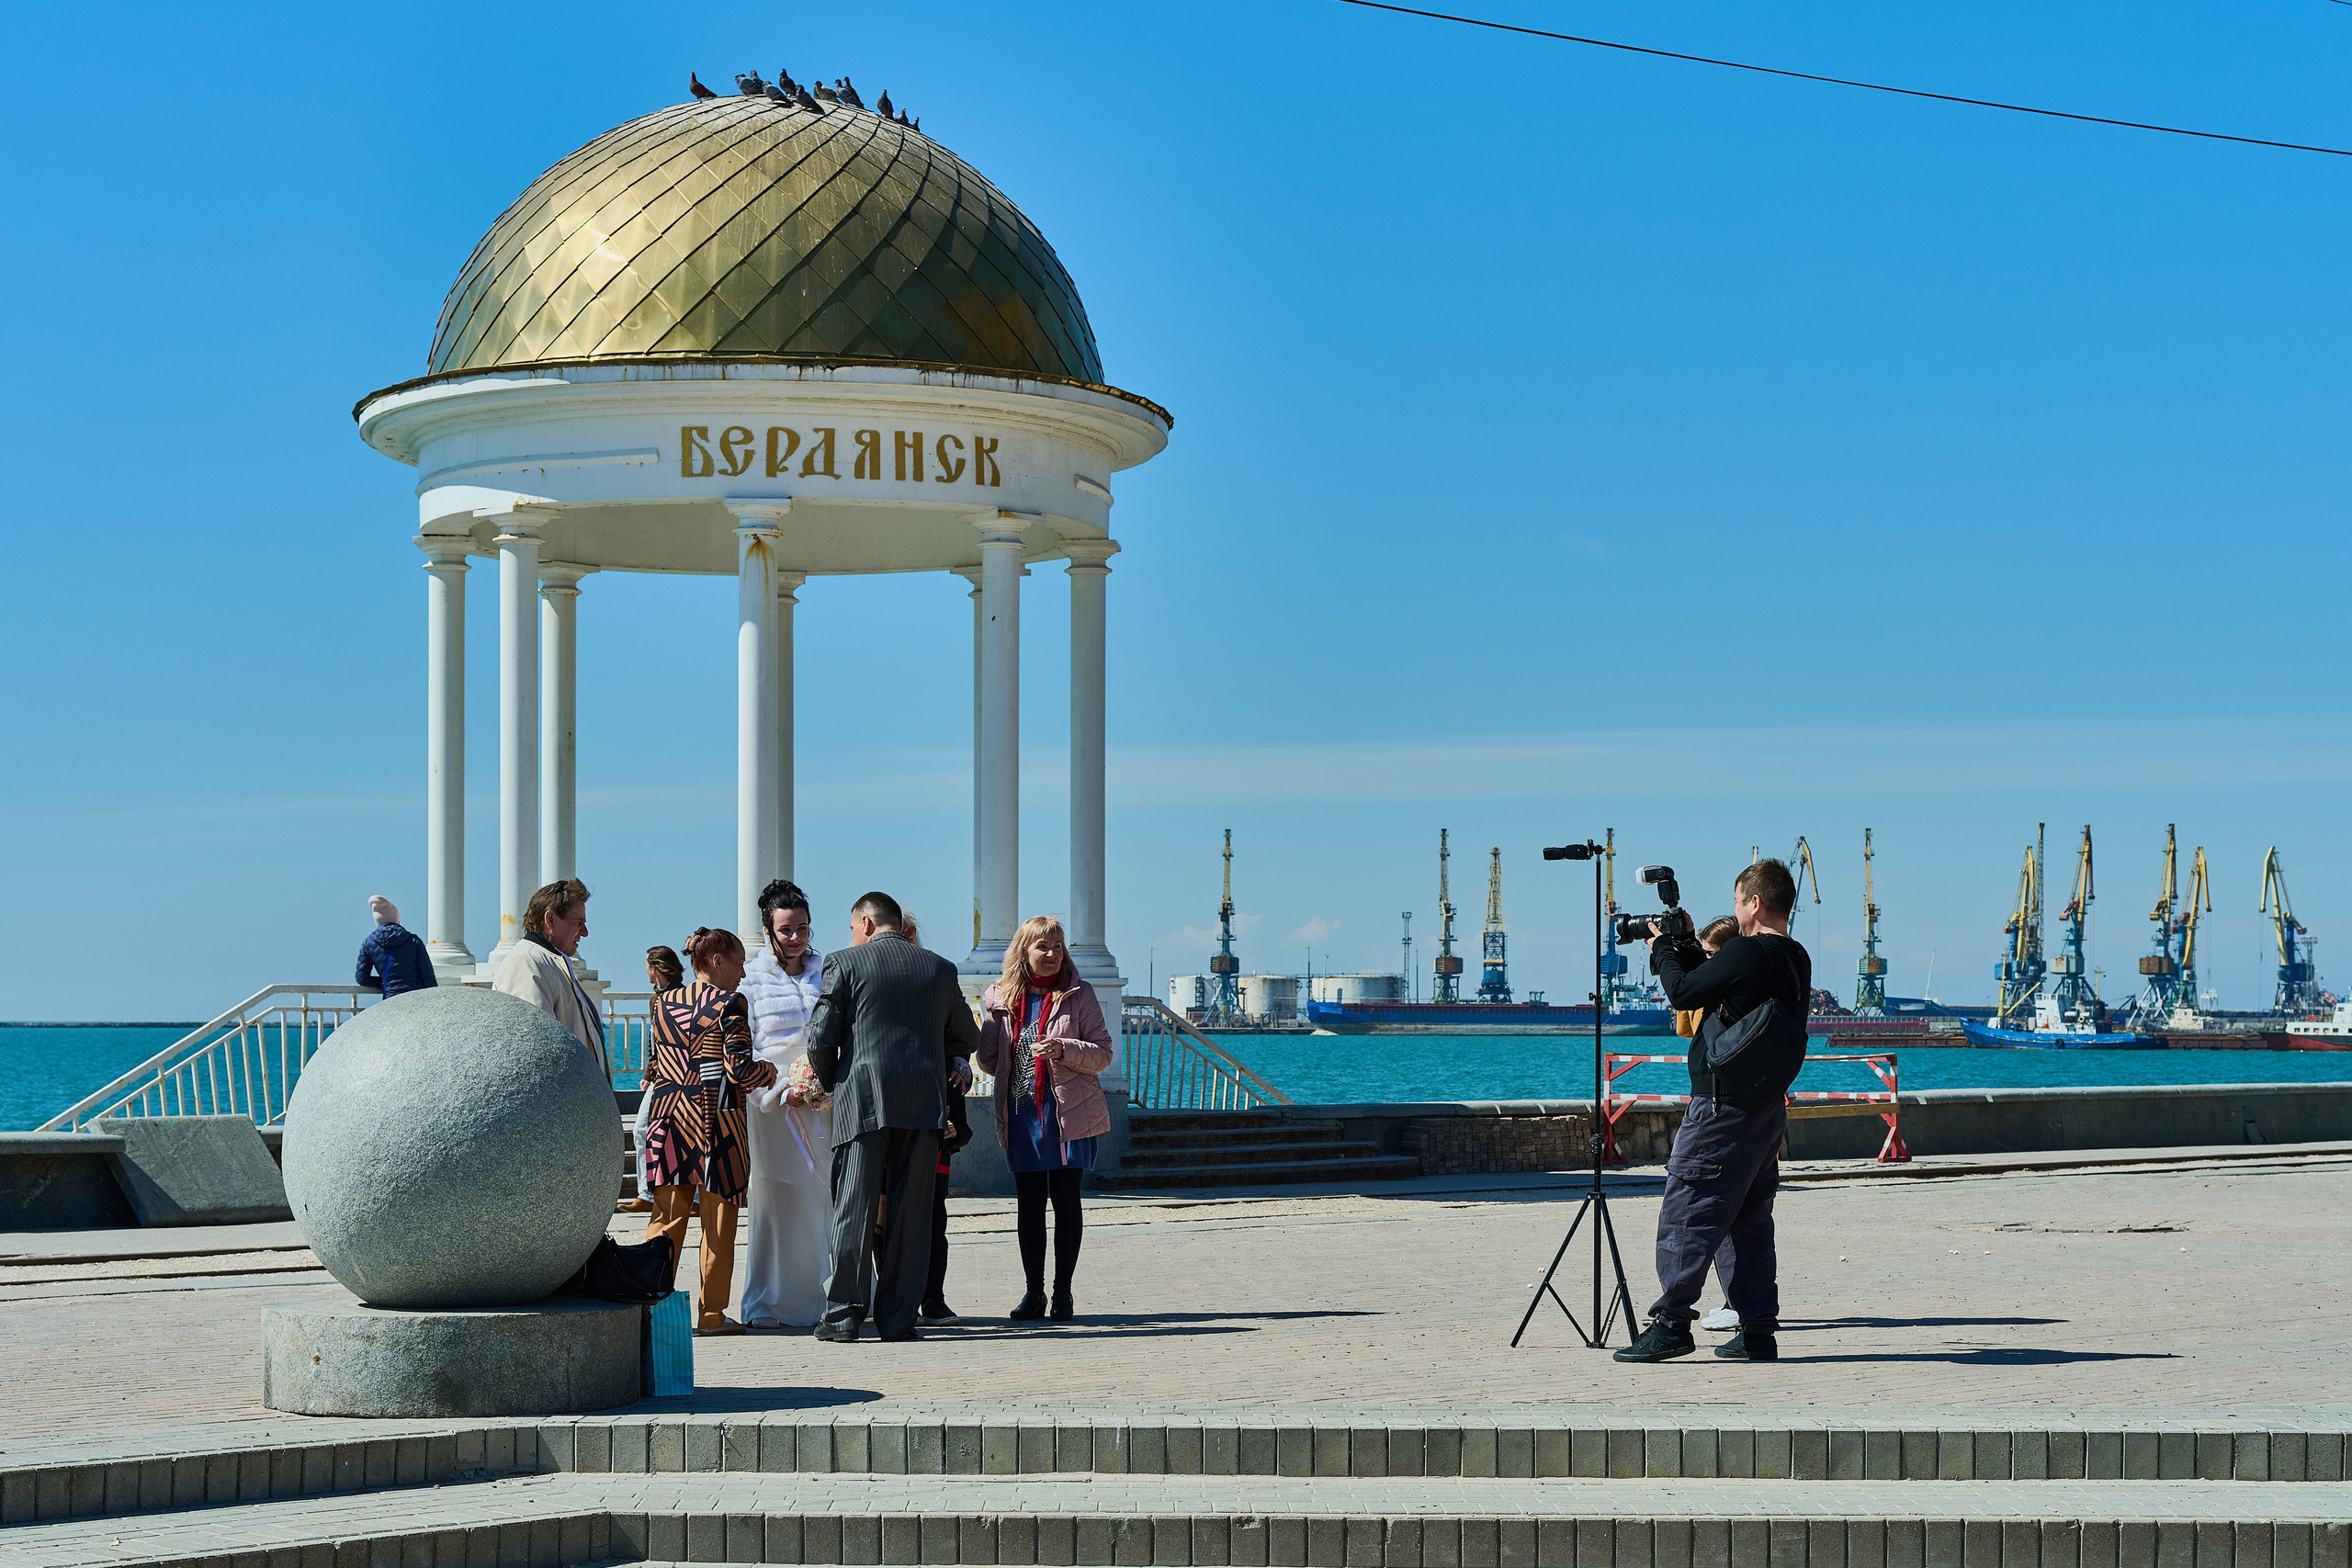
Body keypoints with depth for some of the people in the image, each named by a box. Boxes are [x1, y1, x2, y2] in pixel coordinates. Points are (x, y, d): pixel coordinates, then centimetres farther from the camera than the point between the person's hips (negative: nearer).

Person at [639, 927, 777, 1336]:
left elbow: (653, 1068, 13)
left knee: (668, 1214, 10)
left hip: (668, 1117, 5)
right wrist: (768, 1071, 5)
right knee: (717, 1217, 3)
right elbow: (740, 1071, -14)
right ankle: (711, 1313, 5)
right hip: (716, 1119, -5)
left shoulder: (664, 1003, 10)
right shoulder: (729, 1004, -9)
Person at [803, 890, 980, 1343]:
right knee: (910, 1212, 4)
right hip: (925, 1102, 3)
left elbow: (821, 1037, -3)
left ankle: (844, 1313, -1)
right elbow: (966, 1038, 17)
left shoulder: (844, 963, 1)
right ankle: (899, 1318, 5)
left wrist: (829, 1083, 13)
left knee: (854, 1207, 1)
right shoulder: (940, 969, 11)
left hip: (863, 1101, -2)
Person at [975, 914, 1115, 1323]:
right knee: (1029, 1205, 5)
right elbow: (988, 1058, 14)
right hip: (1021, 1115, 2)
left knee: (1066, 1201, 0)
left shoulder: (1078, 995, 1)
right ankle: (1034, 1293, 12)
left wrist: (1063, 1051, -17)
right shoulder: (1001, 999, 7)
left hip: (1068, 1113, -2)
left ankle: (1062, 1292, 7)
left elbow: (1103, 1052, -3)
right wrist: (1015, 1067, -1)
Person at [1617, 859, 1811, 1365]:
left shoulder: (1746, 952, -16)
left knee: (1686, 1212, -5)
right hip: (1768, 1105, 9)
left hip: (1724, 1105, -9)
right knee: (1749, 1220, 12)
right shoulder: (1796, 959, 11)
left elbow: (1683, 993, -11)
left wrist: (1663, 951, 5)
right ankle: (1758, 1331, 10)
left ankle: (1671, 1323, -8)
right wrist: (1685, 950, 17)